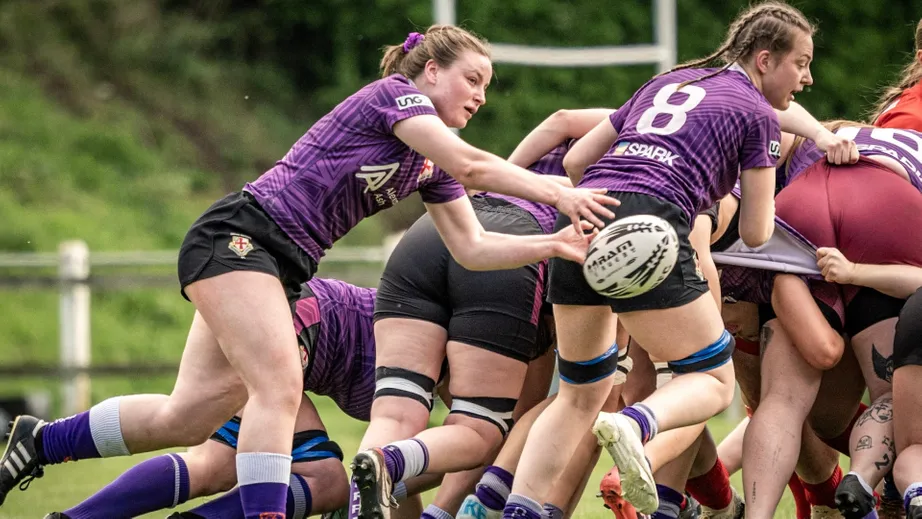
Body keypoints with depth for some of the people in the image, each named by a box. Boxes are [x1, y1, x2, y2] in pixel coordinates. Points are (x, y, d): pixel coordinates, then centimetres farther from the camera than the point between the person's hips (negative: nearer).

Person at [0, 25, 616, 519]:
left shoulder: (431, 166, 16)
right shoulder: (393, 94, -8)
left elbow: (472, 247, 9)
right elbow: (470, 164, -21)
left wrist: (554, 245, -4)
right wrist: (558, 194, -21)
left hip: (283, 267, 9)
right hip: (237, 236, -9)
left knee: (188, 418, 5)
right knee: (279, 387, -24)